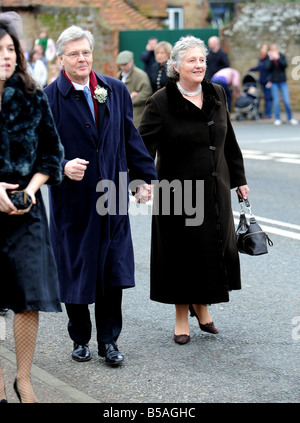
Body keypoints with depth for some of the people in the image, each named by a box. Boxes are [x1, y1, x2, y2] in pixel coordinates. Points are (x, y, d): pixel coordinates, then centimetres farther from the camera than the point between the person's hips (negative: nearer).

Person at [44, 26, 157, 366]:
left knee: (113, 272, 4)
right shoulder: (49, 97, -5)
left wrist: (143, 176, 7)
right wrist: (63, 166, -25)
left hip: (110, 197, 3)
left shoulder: (115, 91, 7)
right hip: (72, 200, -3)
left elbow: (130, 138, 11)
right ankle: (80, 339, 24)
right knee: (74, 271, 7)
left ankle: (108, 340, 17)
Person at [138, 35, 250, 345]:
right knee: (182, 252, 3)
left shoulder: (216, 95, 6)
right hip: (178, 193, -4)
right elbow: (144, 145, -16)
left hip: (214, 190, 5)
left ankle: (202, 304, 32)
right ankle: (181, 316, 21)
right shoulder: (160, 103, -10)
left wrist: (239, 179, 19)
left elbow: (229, 141, 16)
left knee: (214, 248, 9)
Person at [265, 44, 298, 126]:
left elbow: (285, 65, -15)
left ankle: (290, 118, 10)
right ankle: (277, 119, 8)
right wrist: (271, 59, -23)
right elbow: (268, 67, -13)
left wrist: (277, 58, -24)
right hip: (274, 82, 0)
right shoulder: (269, 59, 0)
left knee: (286, 101, -2)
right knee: (276, 101, 0)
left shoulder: (282, 57, 1)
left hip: (283, 82, 0)